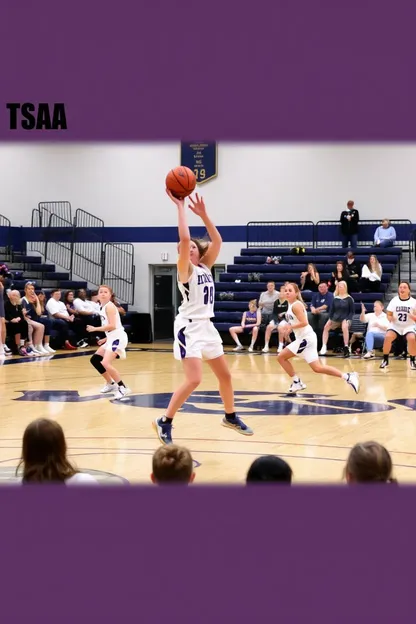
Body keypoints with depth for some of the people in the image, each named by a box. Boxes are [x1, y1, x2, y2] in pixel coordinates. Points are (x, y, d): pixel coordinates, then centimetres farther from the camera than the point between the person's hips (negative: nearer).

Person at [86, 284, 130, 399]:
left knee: (105, 363, -23)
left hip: (118, 338, -10)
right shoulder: (103, 307, 15)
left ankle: (123, 388, -17)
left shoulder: (109, 306, -13)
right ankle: (111, 384, 26)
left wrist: (95, 329, -17)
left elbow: (112, 326, -23)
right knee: (94, 360, 16)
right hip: (112, 338, 10)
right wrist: (106, 338, 21)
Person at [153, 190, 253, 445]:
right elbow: (184, 238, -22)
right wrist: (180, 207, -17)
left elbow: (217, 240, 3)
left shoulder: (206, 266, 10)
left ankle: (231, 417, 36)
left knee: (225, 375, 16)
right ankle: (164, 422, -7)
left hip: (207, 326, 8)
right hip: (189, 327, -7)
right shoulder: (185, 269, -7)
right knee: (194, 379, -18)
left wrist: (203, 214, -1)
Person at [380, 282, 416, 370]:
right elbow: (389, 314, 6)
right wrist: (390, 318, -16)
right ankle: (385, 360, -10)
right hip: (395, 325, 2)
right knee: (387, 337, -27)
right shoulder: (394, 300, 0)